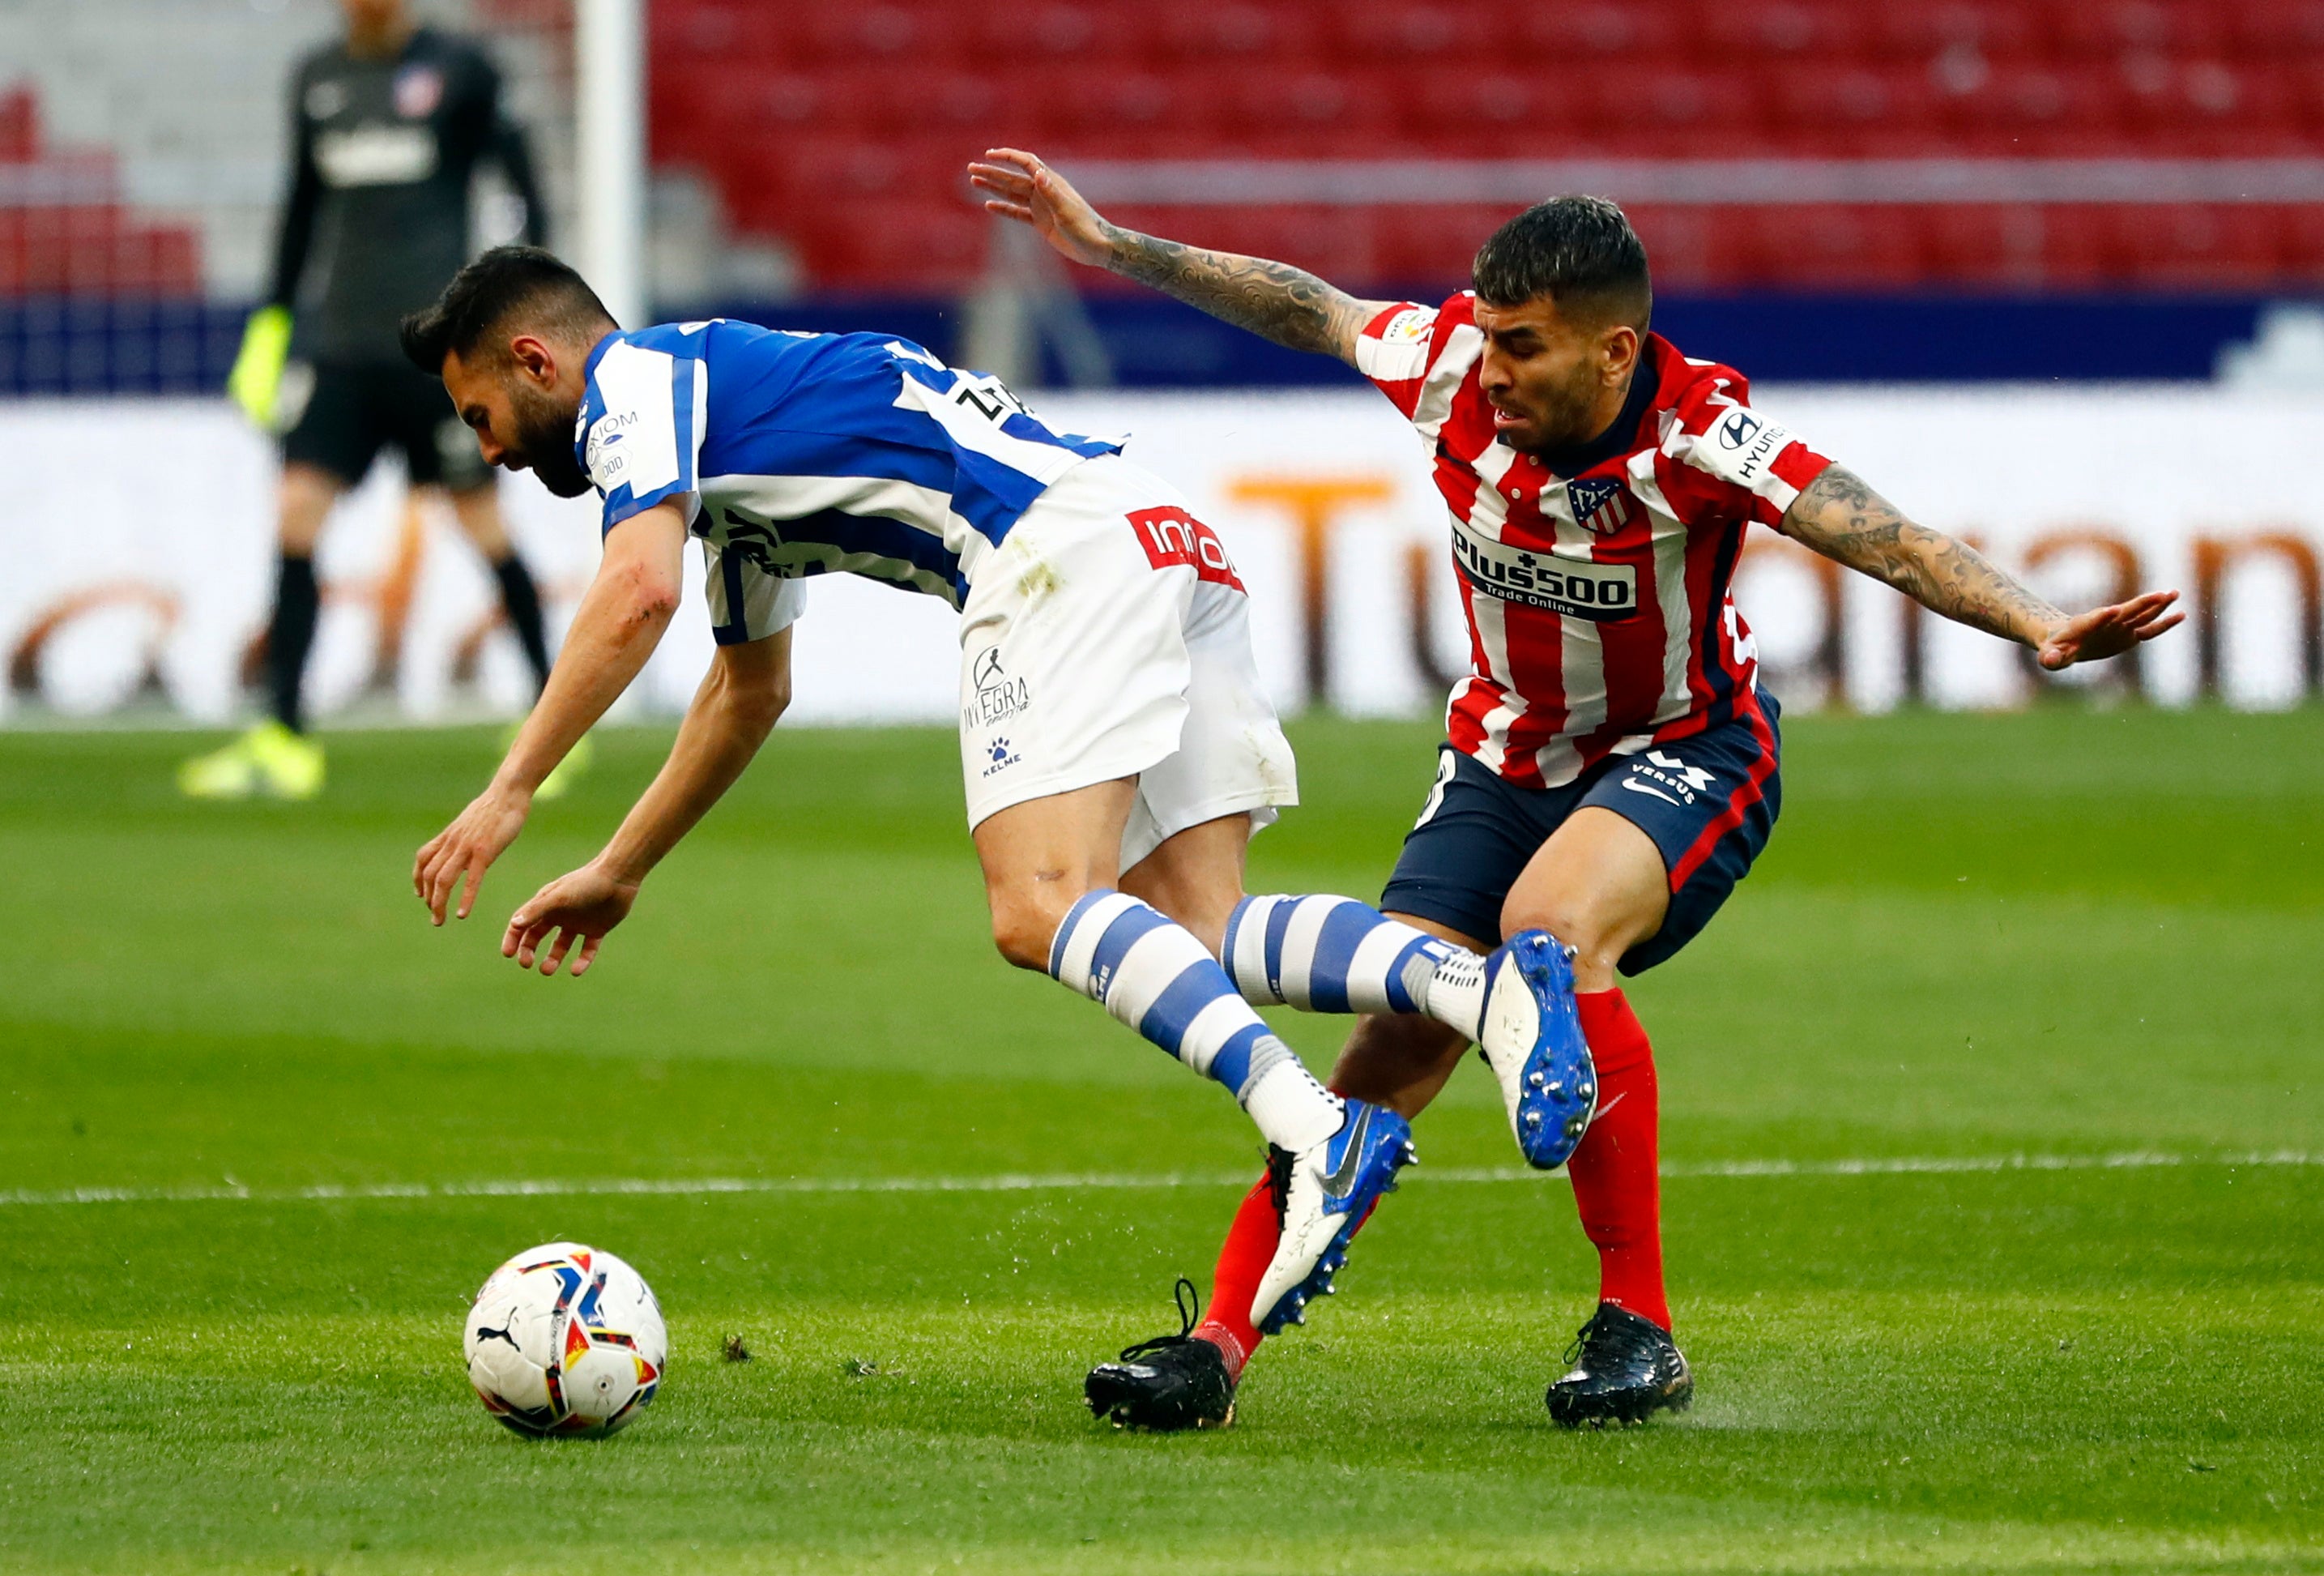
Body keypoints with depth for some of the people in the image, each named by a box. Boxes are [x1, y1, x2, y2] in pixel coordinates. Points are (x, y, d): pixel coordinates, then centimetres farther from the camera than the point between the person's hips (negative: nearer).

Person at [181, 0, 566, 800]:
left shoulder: (458, 71, -1)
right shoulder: (316, 79, 11)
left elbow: (522, 185, 2)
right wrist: (273, 316, 18)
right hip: (336, 339, 4)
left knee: (481, 521, 2)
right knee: (295, 514, -8)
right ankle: (285, 741, -7)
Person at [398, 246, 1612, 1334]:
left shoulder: (632, 379, 6)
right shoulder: (713, 427, 34)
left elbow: (637, 595, -13)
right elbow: (749, 691, 47)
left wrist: (509, 795, -10)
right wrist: (615, 874, 51)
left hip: (1067, 544, -9)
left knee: (1042, 910, -19)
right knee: (1188, 936, -2)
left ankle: (1316, 1132, -36)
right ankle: (1489, 988, -24)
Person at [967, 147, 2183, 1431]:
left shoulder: (1696, 434, -29)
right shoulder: (1450, 365, -16)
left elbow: (1890, 540, -37)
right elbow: (1301, 307, 2)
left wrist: (2040, 627, -54)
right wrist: (1104, 244, 10)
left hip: (1686, 750, -5)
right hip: (1505, 754, 5)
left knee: (1549, 931, -33)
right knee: (1397, 1046, -9)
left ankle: (1638, 1325, -23)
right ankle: (1219, 1345, -2)